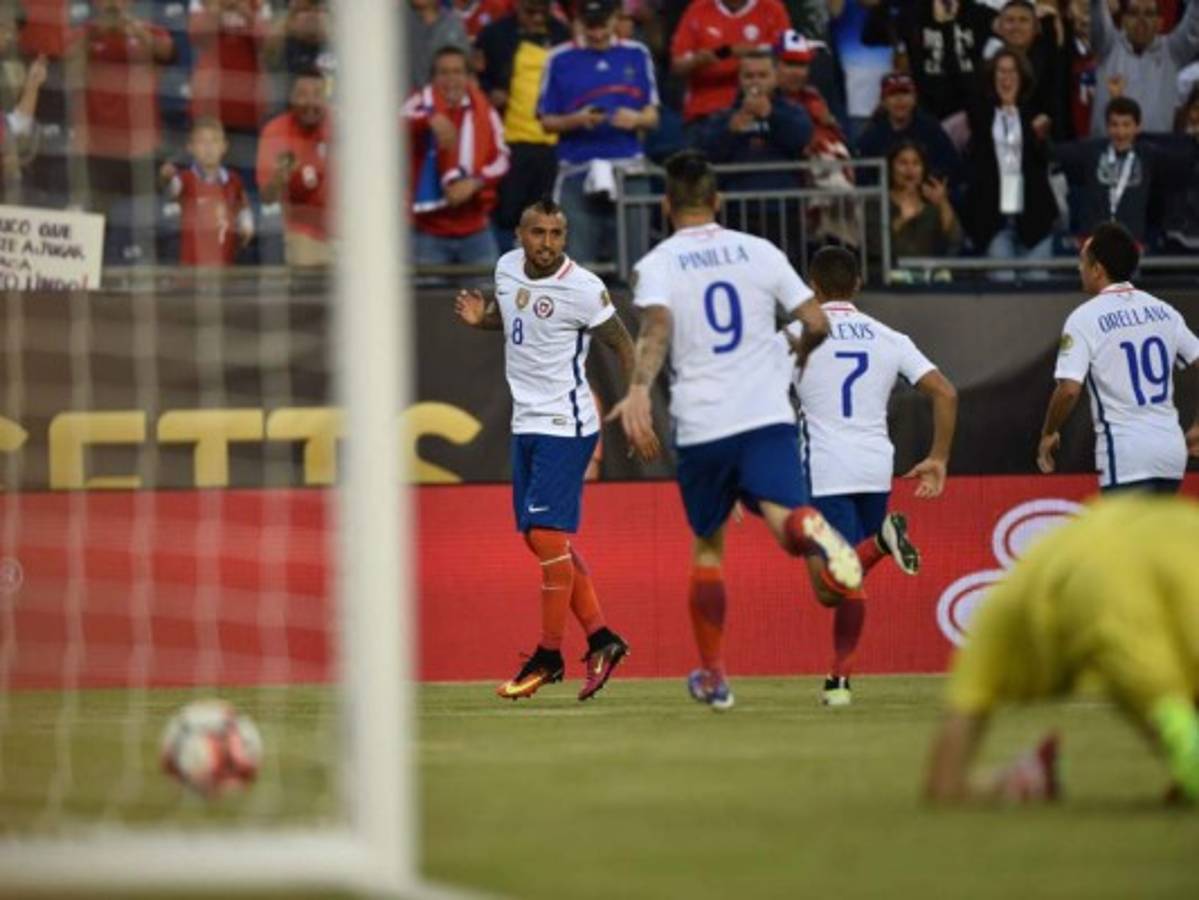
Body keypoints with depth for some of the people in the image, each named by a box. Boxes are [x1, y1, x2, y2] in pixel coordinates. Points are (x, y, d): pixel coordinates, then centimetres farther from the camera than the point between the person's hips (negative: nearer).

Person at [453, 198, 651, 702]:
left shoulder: (582, 290, -16)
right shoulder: (507, 268, 4)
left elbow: (622, 345, -8)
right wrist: (480, 318, 1)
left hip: (565, 425, -8)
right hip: (526, 421, 8)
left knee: (546, 534, -10)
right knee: (543, 539, 10)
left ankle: (549, 656, -1)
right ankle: (601, 640, 18)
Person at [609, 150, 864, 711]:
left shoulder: (657, 265, 3)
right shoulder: (759, 251, 10)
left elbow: (657, 327, -17)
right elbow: (817, 323, 7)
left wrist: (638, 390, -31)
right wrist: (799, 355, 30)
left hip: (701, 427, 0)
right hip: (768, 415, 0)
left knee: (707, 548, 16)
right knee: (781, 514, -16)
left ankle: (713, 676, 21)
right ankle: (806, 527, -54)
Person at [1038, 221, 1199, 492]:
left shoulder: (1085, 317, -7)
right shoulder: (1162, 310, 10)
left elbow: (1069, 389, -15)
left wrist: (1048, 434, 0)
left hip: (1126, 453, -6)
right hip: (1170, 447, 6)